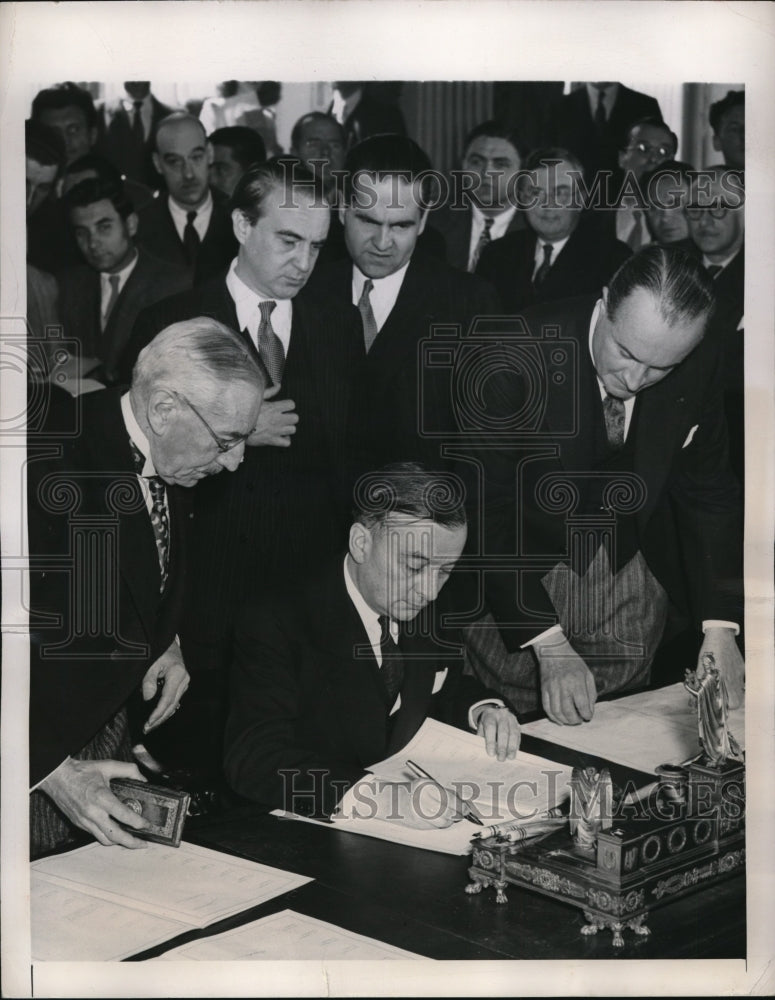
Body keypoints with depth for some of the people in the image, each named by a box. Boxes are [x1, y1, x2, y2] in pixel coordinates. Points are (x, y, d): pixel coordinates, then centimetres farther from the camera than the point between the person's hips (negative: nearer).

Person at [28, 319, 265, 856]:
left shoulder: (169, 467, -2)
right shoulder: (49, 466, -28)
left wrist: (168, 643, 5)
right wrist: (52, 769, -29)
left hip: (109, 725, 7)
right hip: (38, 751, -7)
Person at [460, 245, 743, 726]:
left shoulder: (702, 364, -15)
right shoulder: (521, 356, -28)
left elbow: (708, 491, -3)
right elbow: (485, 506, -25)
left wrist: (720, 630, -12)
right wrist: (550, 645, -30)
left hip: (631, 563, 4)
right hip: (521, 565, -3)